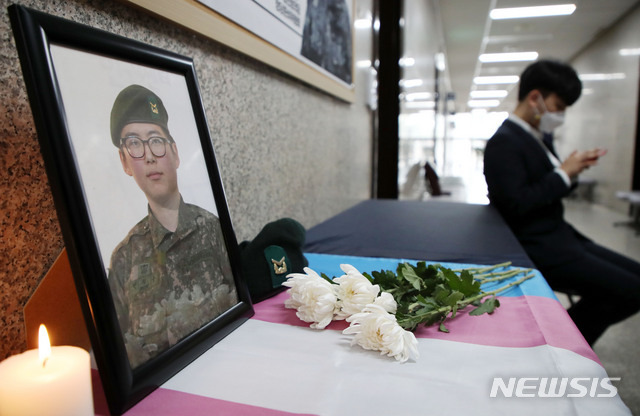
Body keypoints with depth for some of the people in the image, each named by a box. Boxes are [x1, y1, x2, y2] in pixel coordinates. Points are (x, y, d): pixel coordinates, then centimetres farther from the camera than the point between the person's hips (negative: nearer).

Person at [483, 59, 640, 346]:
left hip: (559, 236, 10)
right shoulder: (504, 143, -17)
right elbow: (517, 203, -25)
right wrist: (564, 173, -16)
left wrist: (573, 169, 1)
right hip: (537, 250, -10)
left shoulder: (540, 137, 14)